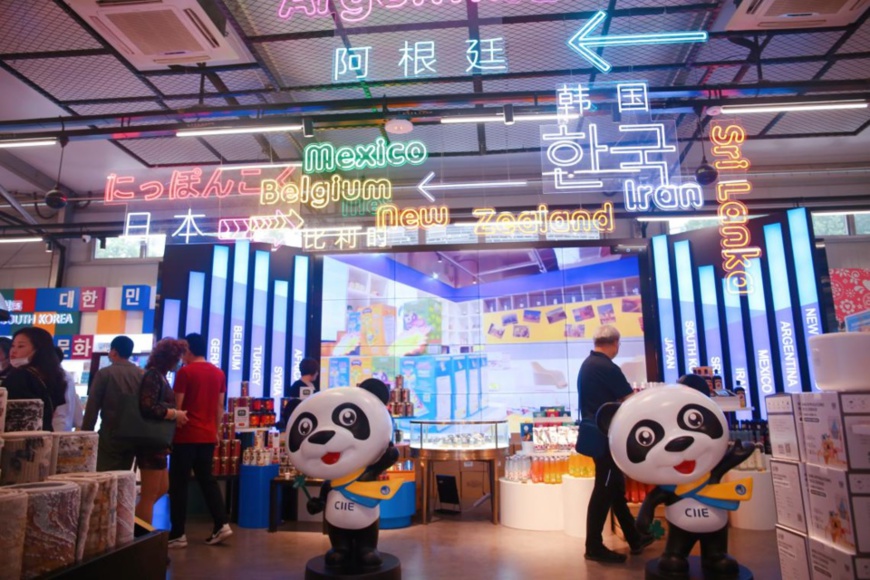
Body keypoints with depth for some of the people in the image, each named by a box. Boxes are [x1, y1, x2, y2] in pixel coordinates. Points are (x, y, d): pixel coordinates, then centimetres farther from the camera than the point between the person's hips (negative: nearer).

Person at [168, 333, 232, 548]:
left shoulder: (185, 372, -9)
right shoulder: (219, 373, 8)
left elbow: (177, 406, -9)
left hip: (186, 435, -5)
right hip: (208, 436, 6)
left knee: (178, 483, 5)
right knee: (207, 479, 14)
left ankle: (178, 534, 8)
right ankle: (221, 525, 8)